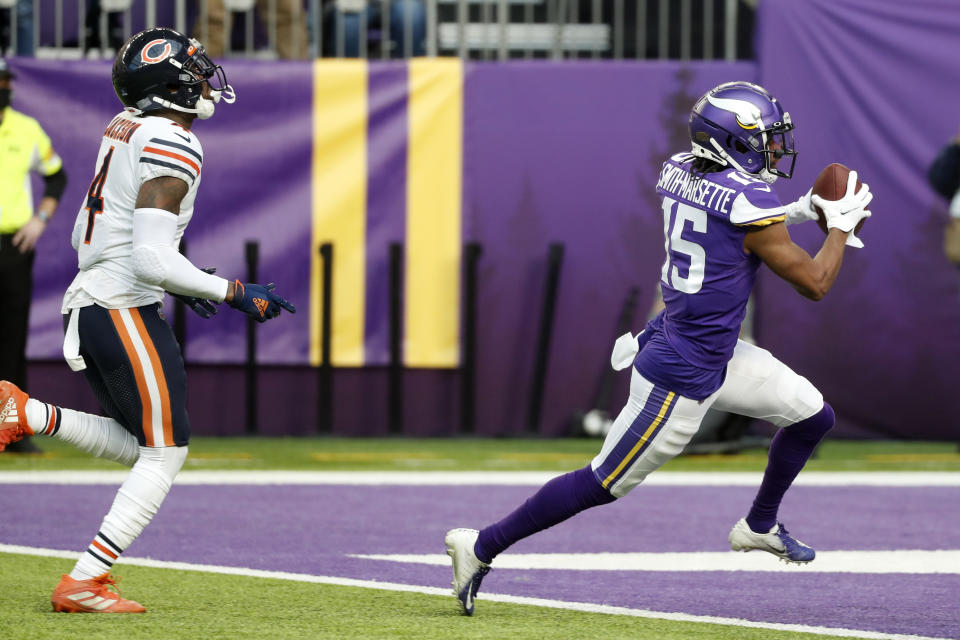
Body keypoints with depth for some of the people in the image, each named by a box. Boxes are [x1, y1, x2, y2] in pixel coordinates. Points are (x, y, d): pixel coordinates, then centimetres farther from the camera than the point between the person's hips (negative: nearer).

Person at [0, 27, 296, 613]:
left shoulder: (126, 129, 12)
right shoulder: (172, 148, -17)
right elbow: (153, 260, -23)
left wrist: (180, 282, 23)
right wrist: (232, 293, -13)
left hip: (89, 303, 9)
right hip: (127, 314, -9)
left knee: (139, 445, 18)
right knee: (165, 452, -1)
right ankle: (83, 585, -3)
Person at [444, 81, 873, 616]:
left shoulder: (678, 173, 1)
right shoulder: (751, 204, -23)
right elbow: (815, 285, -14)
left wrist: (795, 212, 16)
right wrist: (842, 225, 1)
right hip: (685, 376, -9)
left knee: (814, 415, 17)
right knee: (605, 483, 1)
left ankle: (759, 526, 36)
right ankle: (481, 547, 9)